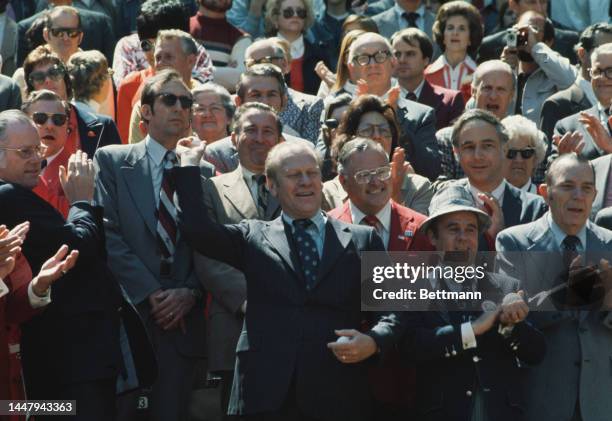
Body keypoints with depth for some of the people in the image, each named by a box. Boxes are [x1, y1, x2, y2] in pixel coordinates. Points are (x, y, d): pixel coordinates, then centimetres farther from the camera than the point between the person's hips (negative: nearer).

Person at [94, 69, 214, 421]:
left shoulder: (204, 172, 14)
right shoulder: (112, 161, 5)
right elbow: (109, 233, -5)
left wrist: (189, 293, -9)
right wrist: (151, 294, -12)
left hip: (182, 317, 3)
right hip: (128, 313, -2)